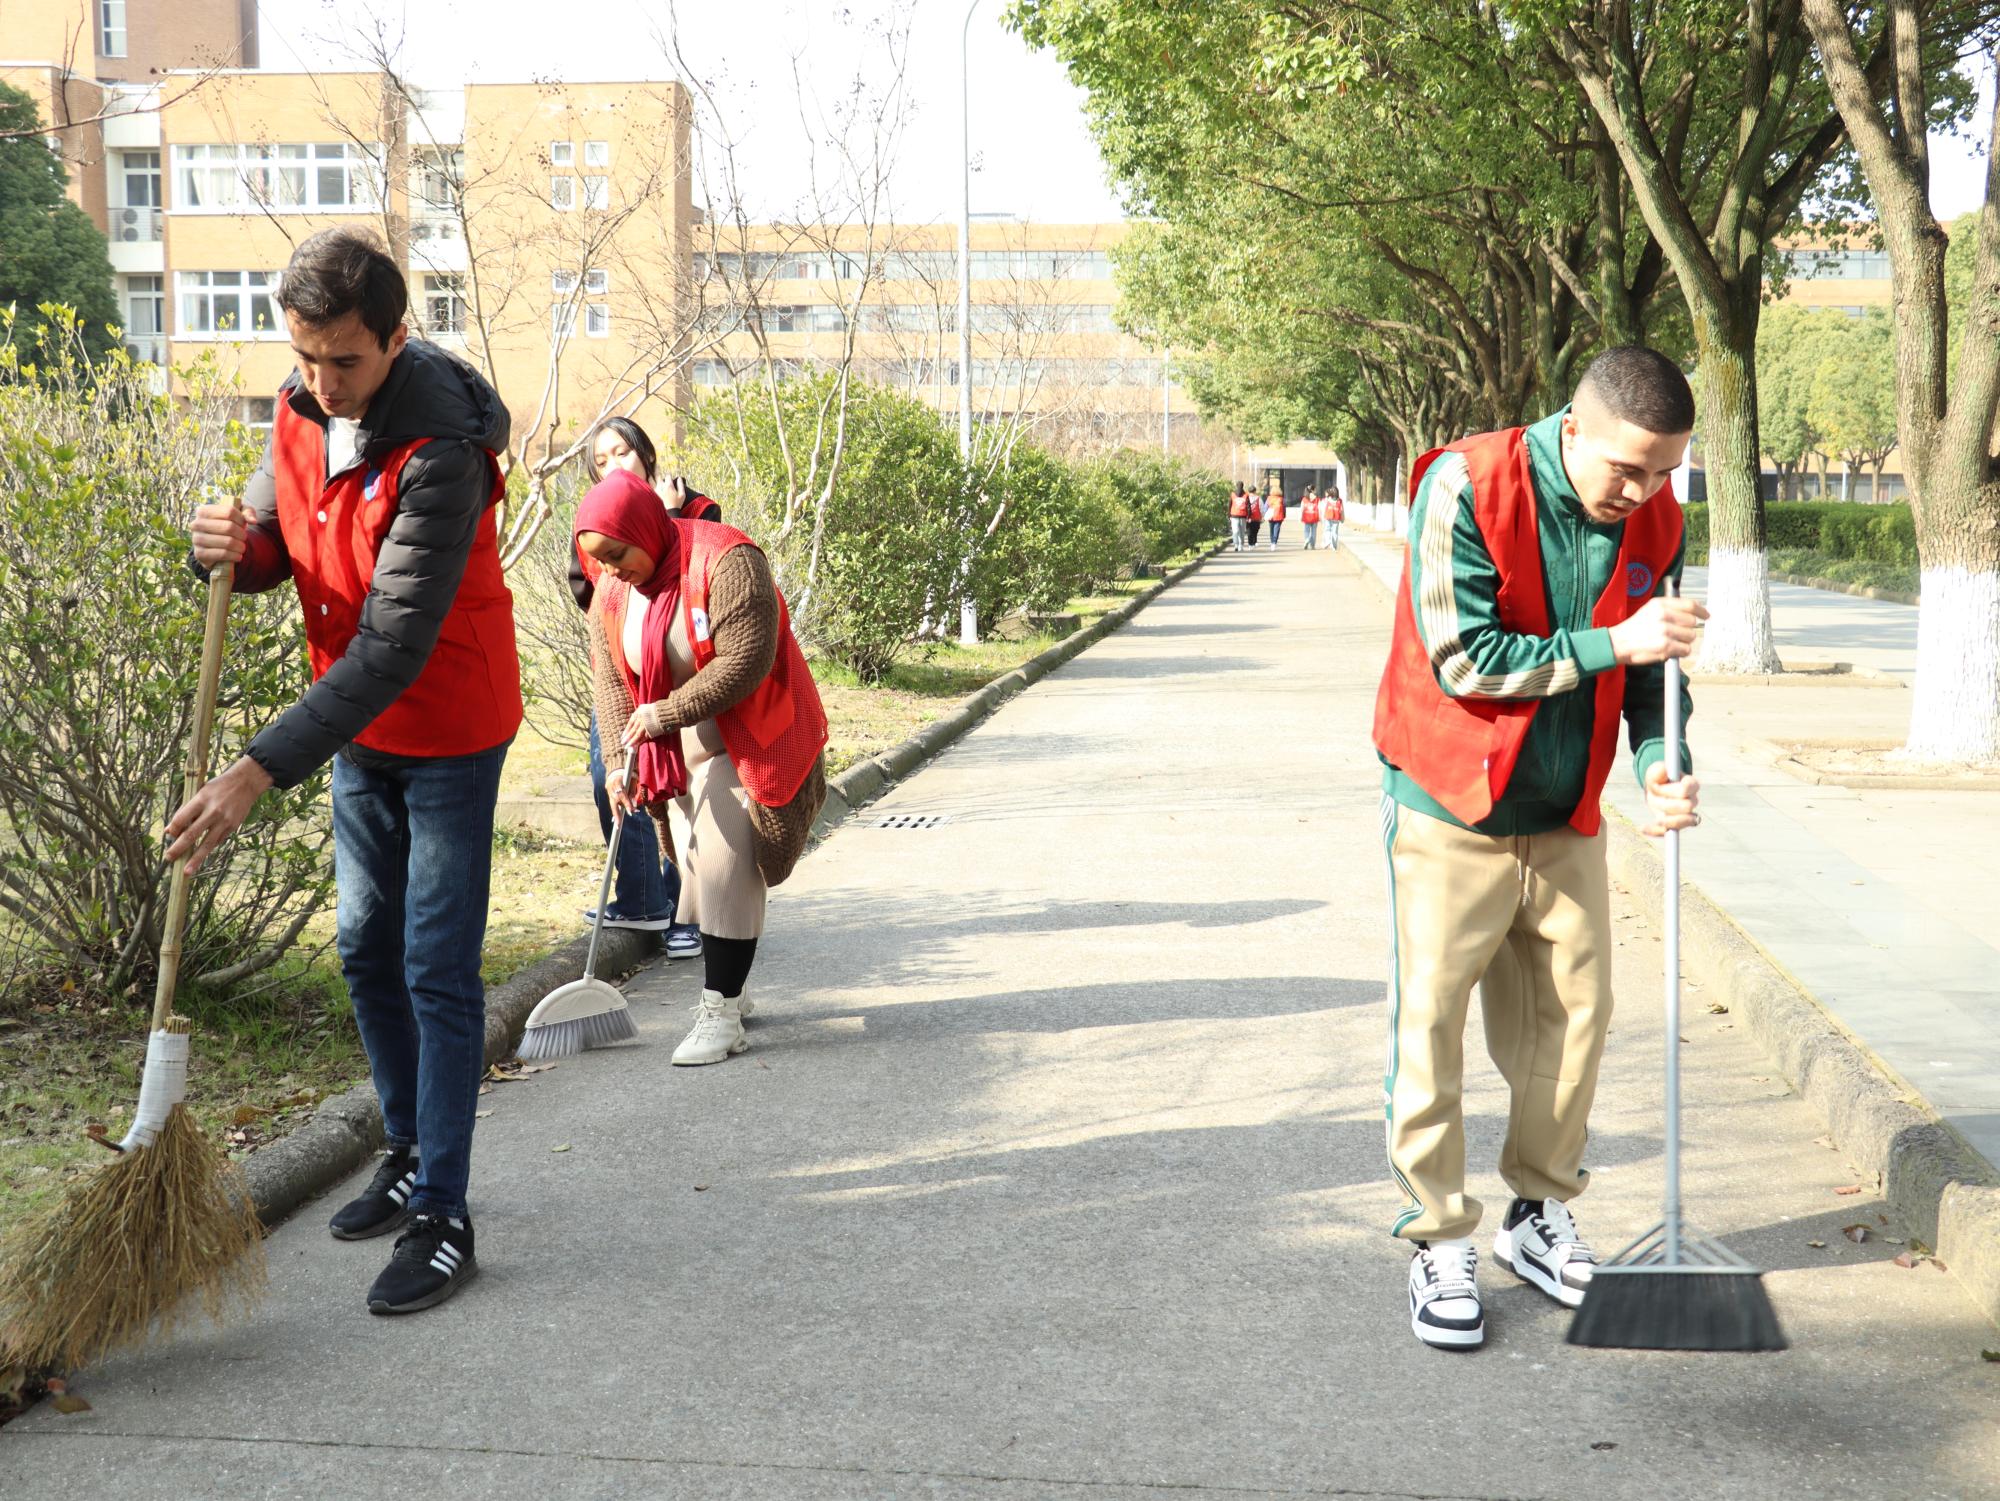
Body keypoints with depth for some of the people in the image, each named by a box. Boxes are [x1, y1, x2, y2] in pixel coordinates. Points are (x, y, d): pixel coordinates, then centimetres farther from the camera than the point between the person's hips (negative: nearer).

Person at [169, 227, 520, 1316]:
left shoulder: (439, 451, -29)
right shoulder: (300, 410, -4)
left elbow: (394, 646, -33)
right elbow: (280, 541, 9)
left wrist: (263, 770, -37)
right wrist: (234, 545, -18)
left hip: (447, 734, -8)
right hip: (358, 729, 8)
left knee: (437, 973, -5)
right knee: (366, 951, 15)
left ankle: (442, 1218, 3)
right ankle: (410, 1157, 31)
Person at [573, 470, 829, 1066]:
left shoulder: (727, 562, -21)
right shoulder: (611, 594, 1)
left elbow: (745, 663, -26)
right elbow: (611, 682, 1)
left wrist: (664, 714, -24)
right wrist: (622, 764, -10)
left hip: (749, 737, -6)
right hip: (682, 746, 7)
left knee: (725, 867, -12)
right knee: (705, 863, 9)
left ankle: (721, 1014, -9)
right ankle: (727, 990, 24)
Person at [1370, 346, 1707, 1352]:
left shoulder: (1654, 521, -3)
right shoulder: (1467, 487, -19)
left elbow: (1650, 668, 7)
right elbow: (1462, 659, -22)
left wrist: (1660, 762, -10)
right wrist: (1609, 643, -24)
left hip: (1568, 818, 5)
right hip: (1451, 812, -5)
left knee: (1576, 1015, 10)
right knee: (1431, 1024, -2)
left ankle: (1540, 1217, 27)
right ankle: (1440, 1243, 9)